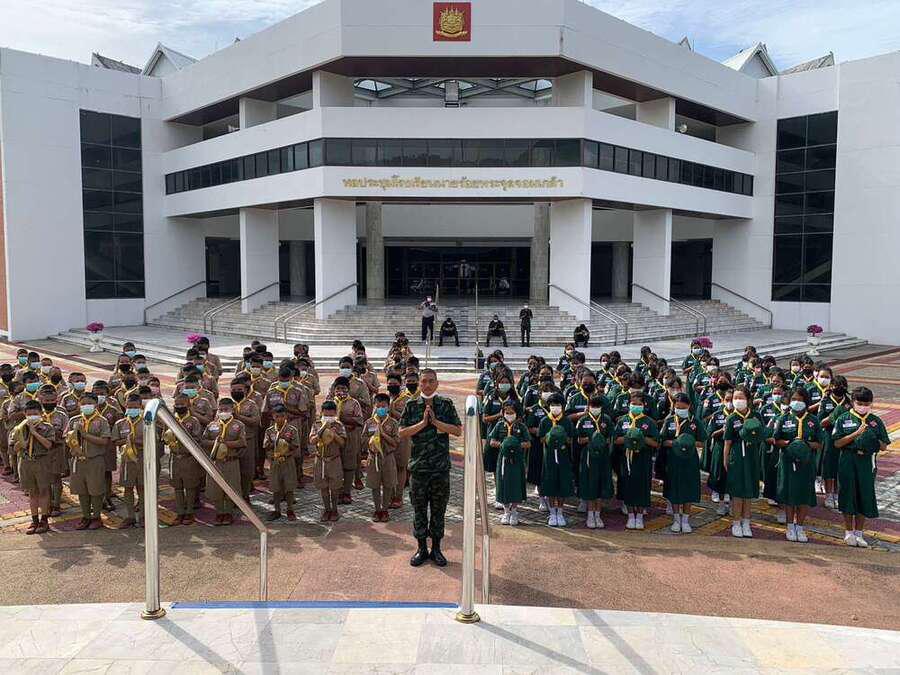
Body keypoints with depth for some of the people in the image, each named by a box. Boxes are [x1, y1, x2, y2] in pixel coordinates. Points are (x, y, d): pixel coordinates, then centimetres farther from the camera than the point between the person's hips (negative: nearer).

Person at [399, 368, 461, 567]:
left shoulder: (446, 405, 1)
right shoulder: (411, 405, 2)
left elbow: (458, 430, -5)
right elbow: (402, 432, -4)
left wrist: (435, 421, -14)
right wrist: (422, 423, -15)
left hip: (441, 466, 0)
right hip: (418, 465, 0)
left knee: (439, 509, 8)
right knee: (419, 509, 8)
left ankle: (436, 548, 21)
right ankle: (421, 548, 21)